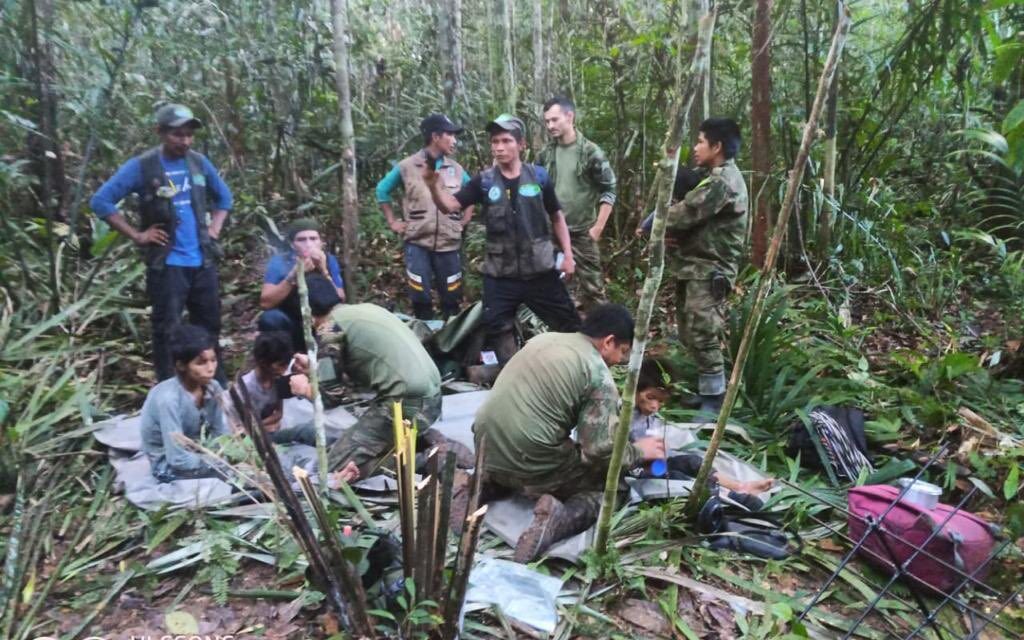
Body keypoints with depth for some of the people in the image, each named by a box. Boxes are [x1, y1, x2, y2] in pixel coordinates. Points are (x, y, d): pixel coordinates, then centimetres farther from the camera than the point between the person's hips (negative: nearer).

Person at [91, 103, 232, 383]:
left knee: (210, 326, 13)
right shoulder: (141, 166, -7)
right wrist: (137, 235, -10)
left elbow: (224, 196, 22)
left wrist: (215, 228, 9)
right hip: (166, 265, -5)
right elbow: (101, 201, -6)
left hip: (203, 262, 5)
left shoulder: (200, 163, 7)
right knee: (166, 330, 0)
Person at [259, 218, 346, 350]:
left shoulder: (329, 261, -9)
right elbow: (265, 303, -24)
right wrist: (294, 275, -33)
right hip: (289, 326, -2)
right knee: (270, 318, -30)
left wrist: (324, 272, -29)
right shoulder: (279, 262, -14)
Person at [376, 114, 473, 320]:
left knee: (451, 299, 8)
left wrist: (464, 221, 10)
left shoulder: (456, 169, 6)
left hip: (449, 244, 2)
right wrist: (392, 222, 6)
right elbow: (382, 190, 10)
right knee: (420, 299, 2)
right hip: (417, 243, -2)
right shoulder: (407, 166, -2)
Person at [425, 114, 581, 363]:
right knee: (498, 330, 4)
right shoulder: (484, 181, -1)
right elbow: (450, 205, -11)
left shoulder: (538, 176, -1)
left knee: (569, 325, 8)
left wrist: (568, 254, 4)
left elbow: (556, 216, 9)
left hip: (540, 270, 0)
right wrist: (433, 184, -30)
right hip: (500, 275, 1)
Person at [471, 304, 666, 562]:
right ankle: (560, 519, -14)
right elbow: (600, 450, -13)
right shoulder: (599, 375, -9)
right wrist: (639, 451, 7)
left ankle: (485, 484, 12)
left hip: (487, 449, 7)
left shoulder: (544, 338, 12)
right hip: (531, 465, -7)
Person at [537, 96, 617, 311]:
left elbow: (609, 191, -7)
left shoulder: (590, 152, -7)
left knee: (591, 286, 0)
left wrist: (597, 228, -11)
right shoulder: (545, 154, 5)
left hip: (582, 232, -4)